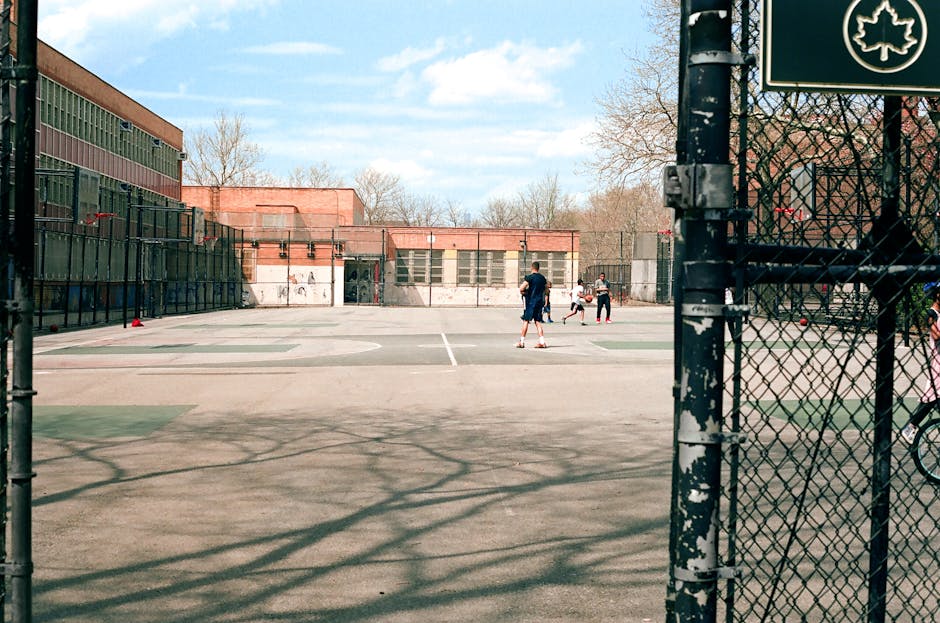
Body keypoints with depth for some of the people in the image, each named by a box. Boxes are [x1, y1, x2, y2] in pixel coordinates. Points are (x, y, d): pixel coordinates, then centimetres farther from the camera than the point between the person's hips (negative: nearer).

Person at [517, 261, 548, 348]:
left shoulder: (530, 277, -10)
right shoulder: (543, 278, 10)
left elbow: (521, 289, -16)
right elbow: (545, 290, 21)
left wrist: (525, 292, 3)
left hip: (531, 302, -5)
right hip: (540, 301, 6)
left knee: (526, 321, 1)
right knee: (538, 321, 8)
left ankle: (521, 342, 3)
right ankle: (542, 342, -1)